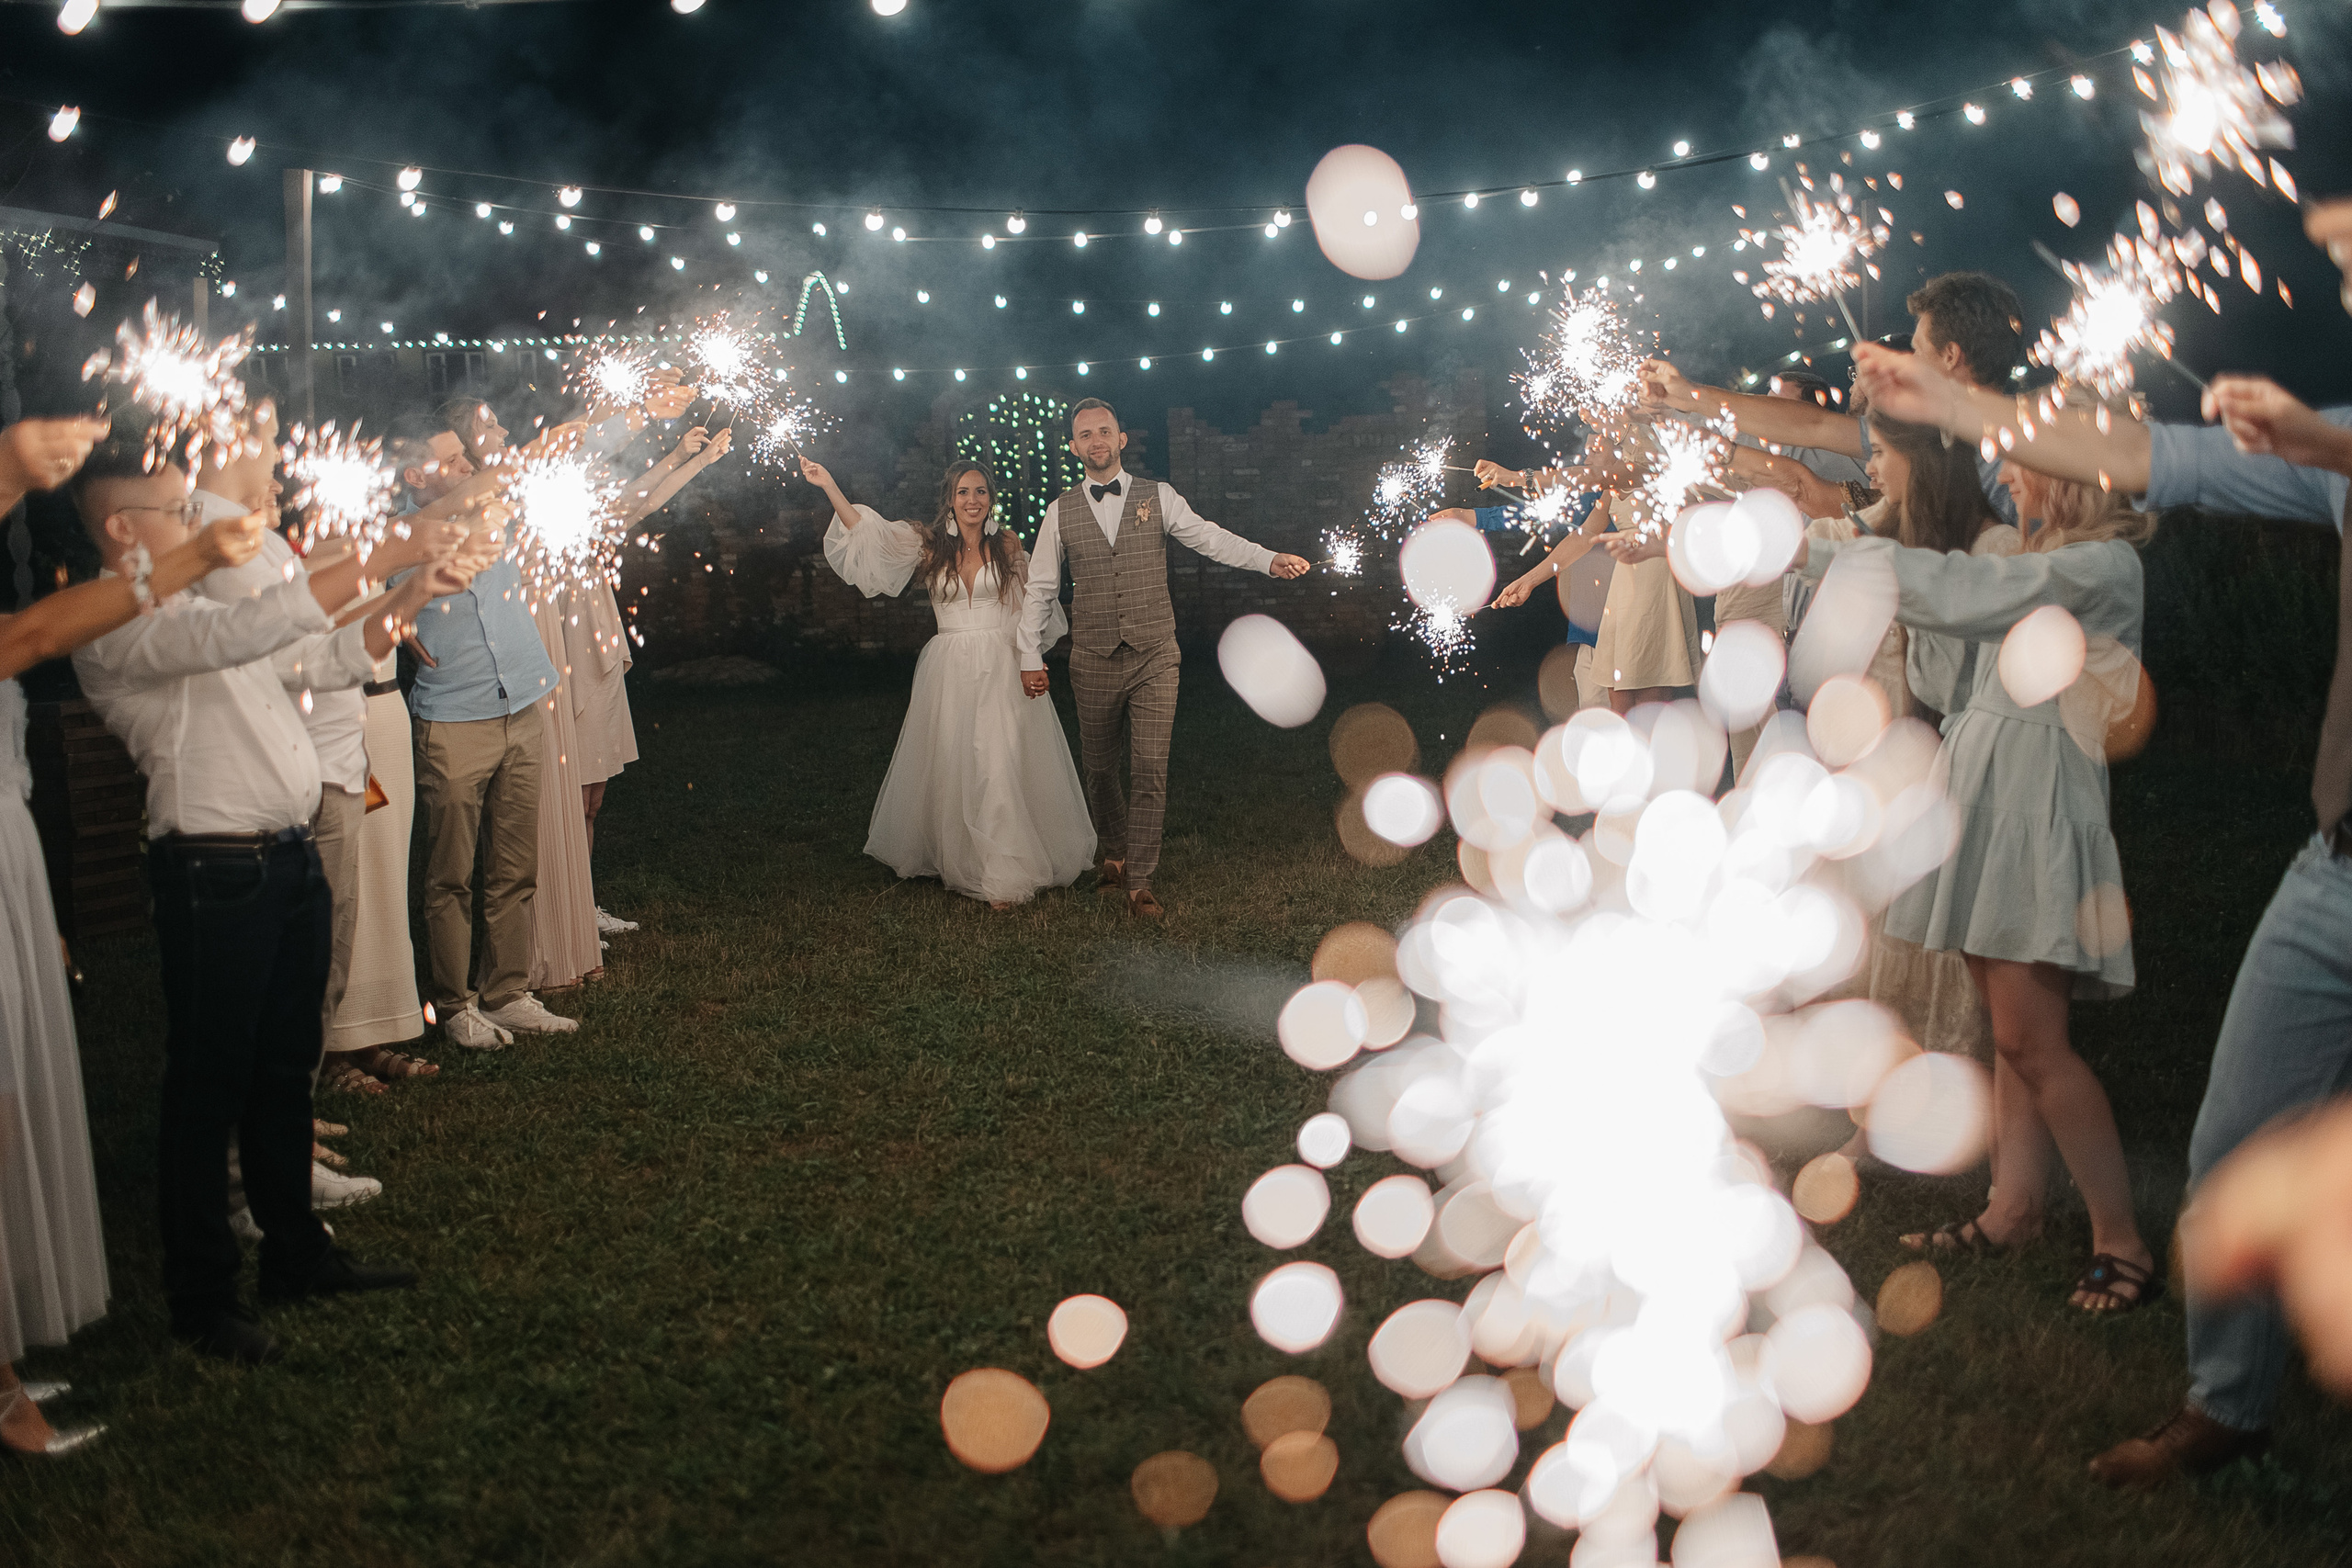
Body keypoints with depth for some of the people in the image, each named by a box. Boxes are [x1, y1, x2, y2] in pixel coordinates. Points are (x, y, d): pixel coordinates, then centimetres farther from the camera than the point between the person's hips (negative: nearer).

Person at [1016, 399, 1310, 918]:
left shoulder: (1158, 497, 2)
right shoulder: (1061, 512, 5)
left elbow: (1209, 538, -8)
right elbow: (1040, 589, 11)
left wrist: (1269, 559, -23)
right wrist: (1030, 657, 8)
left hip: (1154, 659, -1)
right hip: (1093, 661, 1)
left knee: (1151, 771, -6)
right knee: (1100, 767, 11)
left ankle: (1140, 883, 0)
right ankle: (1115, 853, 35)